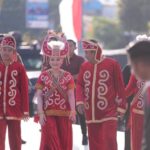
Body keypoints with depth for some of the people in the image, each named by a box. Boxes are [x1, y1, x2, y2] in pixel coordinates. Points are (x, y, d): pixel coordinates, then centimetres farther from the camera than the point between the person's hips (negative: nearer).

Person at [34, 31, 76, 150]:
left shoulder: (68, 76, 3)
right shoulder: (44, 76, 1)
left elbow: (71, 95, -5)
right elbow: (39, 95, -2)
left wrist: (72, 111, -18)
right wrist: (41, 113, -11)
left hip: (64, 114, 2)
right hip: (48, 114, -2)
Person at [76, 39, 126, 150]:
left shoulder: (112, 64, -5)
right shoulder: (84, 66, 8)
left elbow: (120, 87, -2)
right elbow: (80, 84, 12)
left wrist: (121, 106, -2)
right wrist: (80, 101, -5)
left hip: (109, 112, -5)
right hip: (91, 113, 5)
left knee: (109, 141, -12)